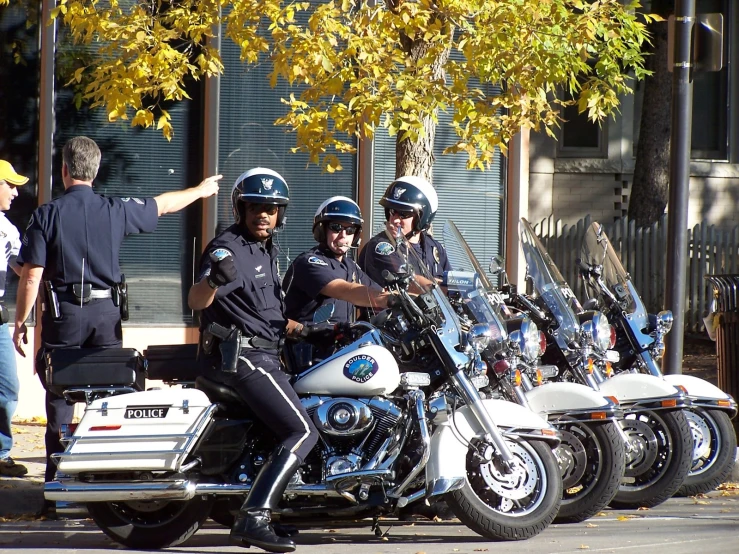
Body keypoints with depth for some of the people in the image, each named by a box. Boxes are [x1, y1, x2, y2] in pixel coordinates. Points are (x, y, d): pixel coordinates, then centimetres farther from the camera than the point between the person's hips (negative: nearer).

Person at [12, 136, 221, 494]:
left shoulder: (47, 215, -7)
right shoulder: (115, 211, 1)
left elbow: (31, 276, -9)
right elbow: (163, 205, 18)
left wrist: (20, 323, 1)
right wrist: (200, 191, 37)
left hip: (63, 315, -2)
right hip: (106, 312, 2)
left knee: (60, 402, 2)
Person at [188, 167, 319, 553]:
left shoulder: (266, 249, 17)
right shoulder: (228, 248, -13)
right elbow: (196, 301, -30)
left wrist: (299, 329, 28)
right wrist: (215, 279, -50)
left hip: (262, 354, 10)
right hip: (241, 356, -10)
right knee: (302, 432, -18)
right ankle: (254, 519, -25)